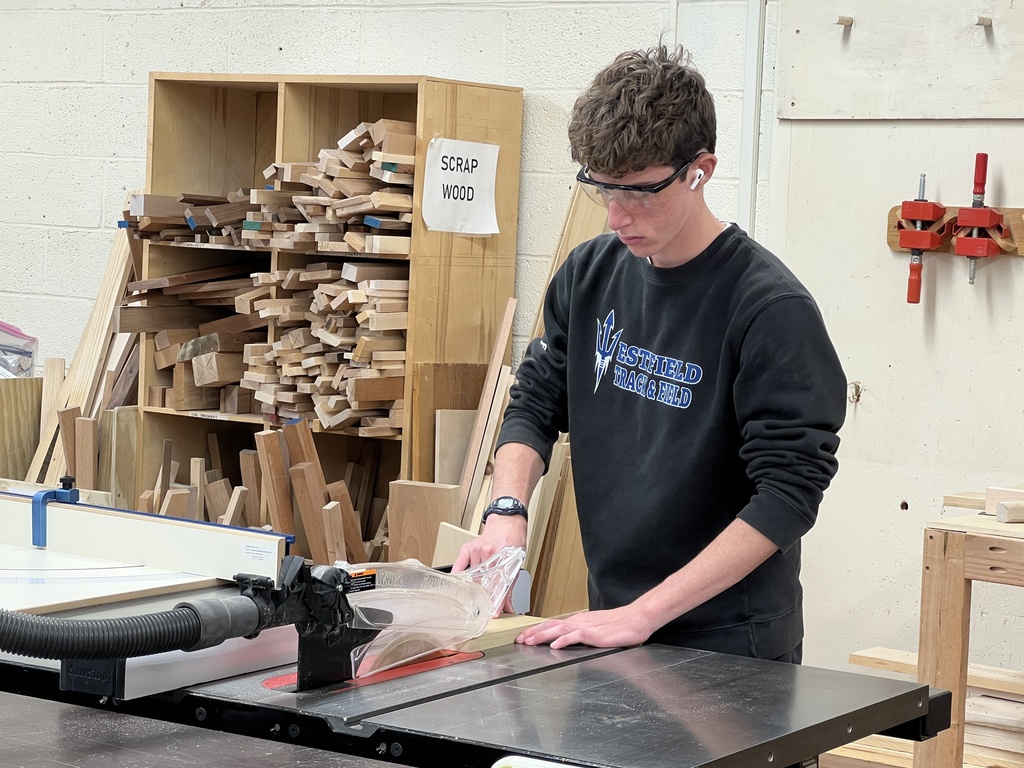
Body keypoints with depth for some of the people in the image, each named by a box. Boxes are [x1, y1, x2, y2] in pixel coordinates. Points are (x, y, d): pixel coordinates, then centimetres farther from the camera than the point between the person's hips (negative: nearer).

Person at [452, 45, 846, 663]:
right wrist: (508, 508, -9)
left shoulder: (772, 308, -18)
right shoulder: (589, 275, 1)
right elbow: (535, 403, 11)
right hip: (611, 622, 5)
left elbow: (790, 493, -21)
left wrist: (645, 614, -24)